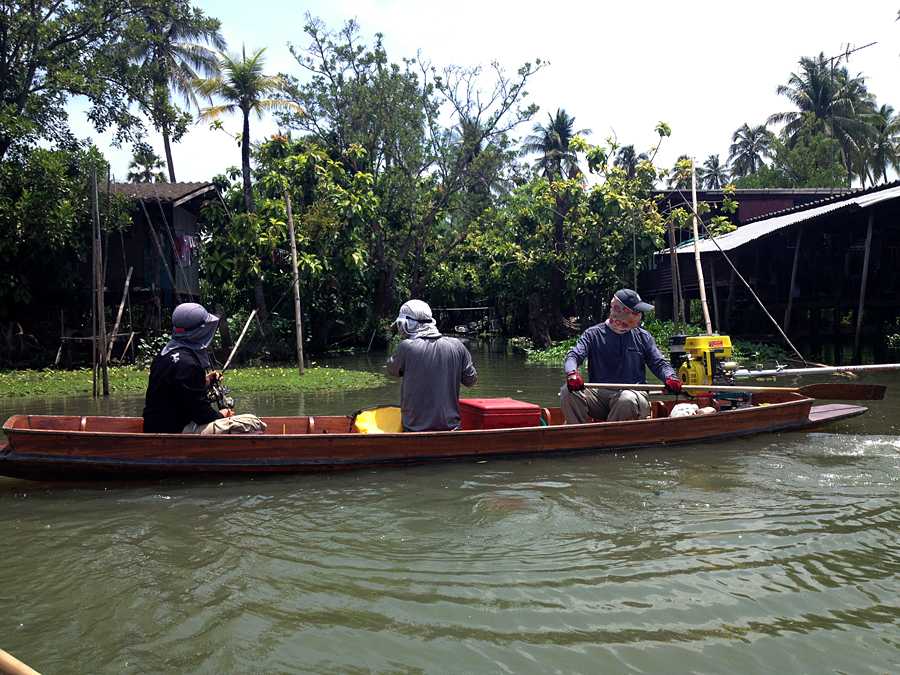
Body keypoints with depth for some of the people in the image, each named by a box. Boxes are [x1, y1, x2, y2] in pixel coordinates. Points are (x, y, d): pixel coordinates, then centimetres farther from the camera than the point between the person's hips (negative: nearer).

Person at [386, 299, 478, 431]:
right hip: (451, 426, 3)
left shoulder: (406, 347, -13)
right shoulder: (457, 346, -4)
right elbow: (471, 380, 6)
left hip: (415, 428, -3)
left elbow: (392, 369, 8)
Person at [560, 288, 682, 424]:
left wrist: (670, 377, -12)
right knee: (568, 392, -27)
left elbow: (659, 364, 13)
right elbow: (573, 356, -2)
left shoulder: (643, 337, 13)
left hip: (633, 393, 0)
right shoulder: (593, 334, 8)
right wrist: (572, 373, -27)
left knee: (627, 400, -37)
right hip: (598, 393, 0)